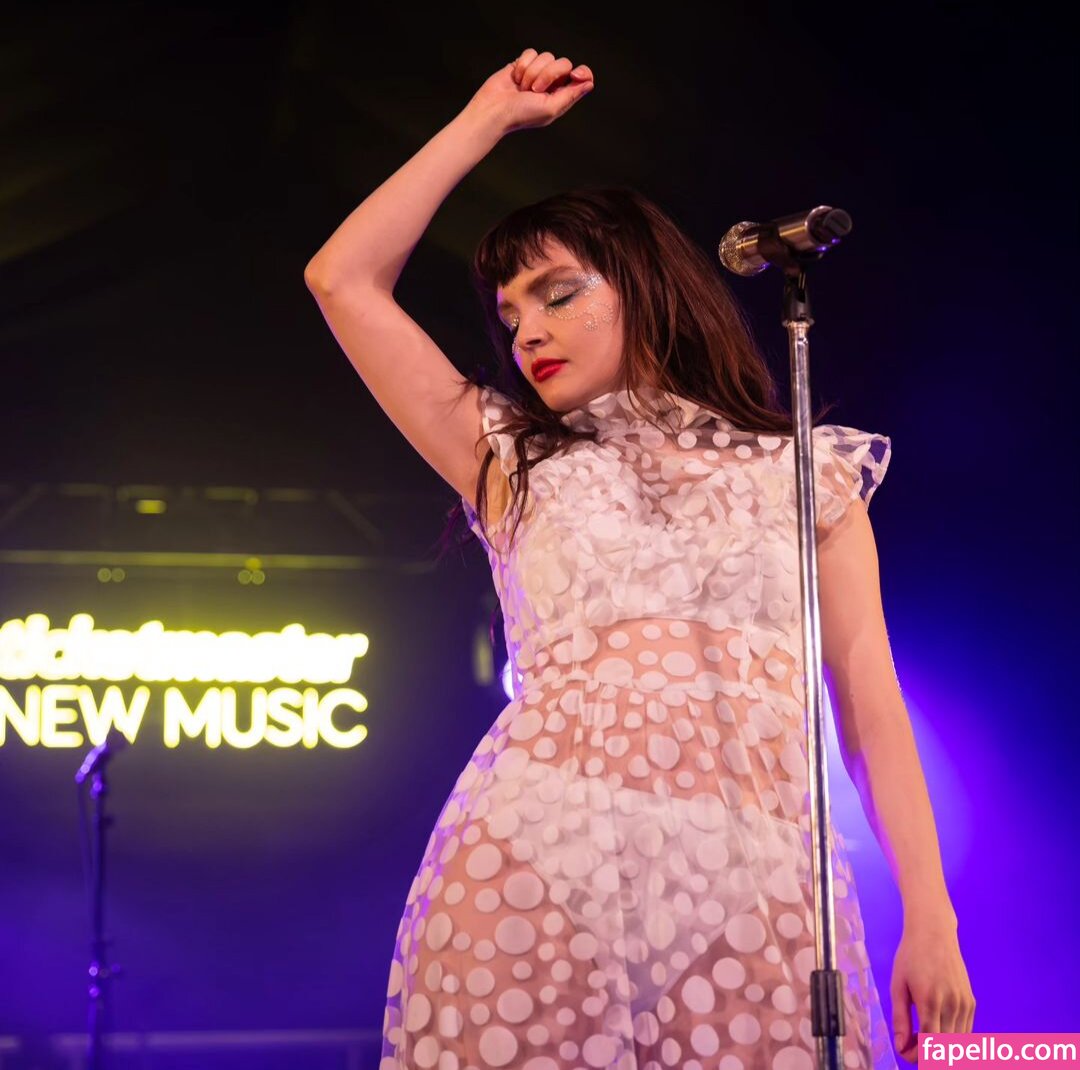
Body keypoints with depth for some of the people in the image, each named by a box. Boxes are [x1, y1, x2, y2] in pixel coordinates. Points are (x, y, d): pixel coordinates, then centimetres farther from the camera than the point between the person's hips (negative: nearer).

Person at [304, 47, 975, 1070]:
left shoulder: (802, 474, 18)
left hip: (757, 870, 0)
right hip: (539, 852, 1)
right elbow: (342, 279, 15)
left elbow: (869, 697, 10)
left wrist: (930, 917, 1)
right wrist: (488, 120, 19)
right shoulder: (518, 463, 19)